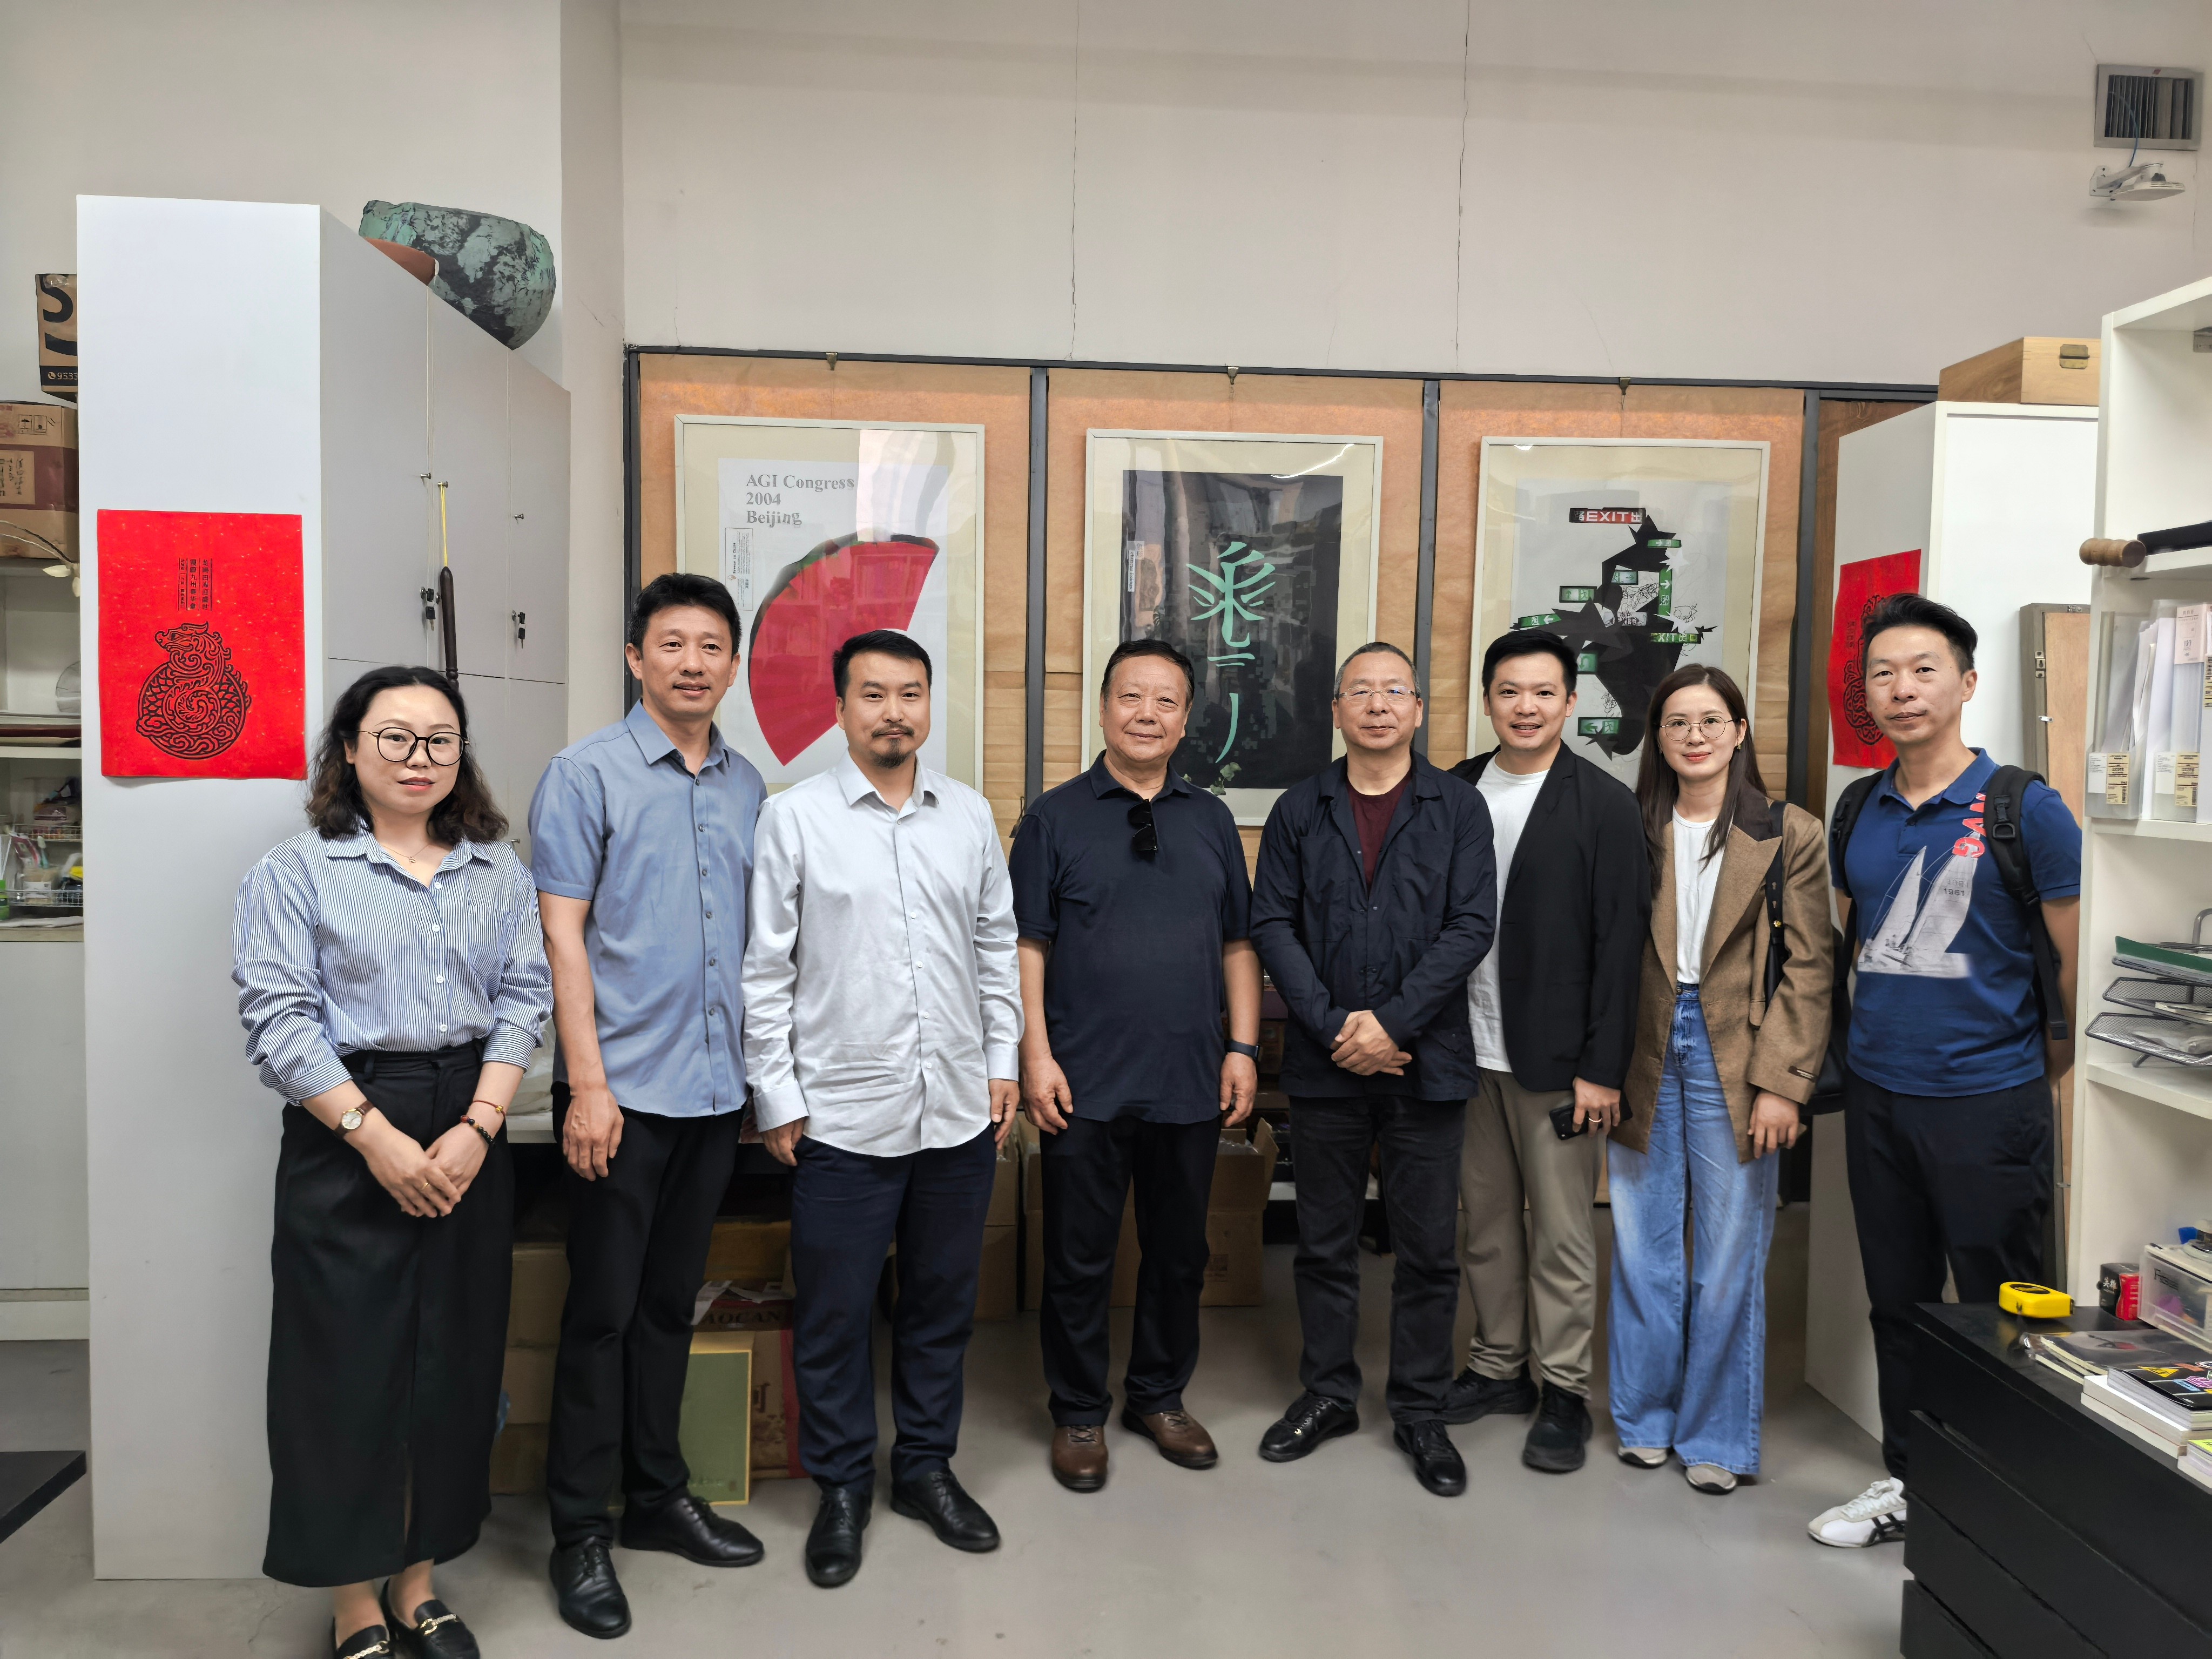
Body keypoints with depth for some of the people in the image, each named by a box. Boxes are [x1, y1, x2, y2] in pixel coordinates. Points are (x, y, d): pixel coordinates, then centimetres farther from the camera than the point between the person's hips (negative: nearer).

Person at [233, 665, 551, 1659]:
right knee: (349, 1366, 2)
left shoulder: (500, 874, 9)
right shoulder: (296, 872, 0)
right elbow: (278, 1017, -8)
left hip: (469, 1139, 3)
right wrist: (377, 1137, -15)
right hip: (343, 1142, -3)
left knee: (452, 1363, 8)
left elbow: (523, 1000, 4)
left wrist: (476, 1128, -9)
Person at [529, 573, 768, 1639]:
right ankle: (581, 1532, 19)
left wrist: (770, 1070, 10)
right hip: (624, 1090, -5)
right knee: (602, 1311, 4)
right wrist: (588, 1086, -14)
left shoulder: (748, 788, 10)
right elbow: (562, 933, -9)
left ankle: (657, 1497, 31)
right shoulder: (586, 774, -5)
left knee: (671, 1303, 16)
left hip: (716, 1089, 5)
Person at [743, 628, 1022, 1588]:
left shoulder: (970, 816, 6)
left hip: (959, 1112, 3)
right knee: (834, 1314, 8)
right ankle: (842, 1489, 27)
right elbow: (766, 969, -3)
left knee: (942, 1302, 15)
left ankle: (926, 1467, 34)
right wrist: (776, 1096, -4)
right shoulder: (795, 817, -4)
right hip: (843, 1116, -3)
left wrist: (1003, 1061, 9)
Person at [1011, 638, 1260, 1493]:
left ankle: (1159, 1398, 34)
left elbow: (1238, 946, 12)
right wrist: (1037, 1054, -11)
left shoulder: (1212, 820, 9)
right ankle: (1078, 1414, 25)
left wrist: (1243, 1048, 4)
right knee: (1079, 1259, 7)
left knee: (1180, 1253, 15)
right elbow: (1027, 946, -3)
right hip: (1086, 1086, -3)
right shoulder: (1055, 817, 0)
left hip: (1191, 1084, 3)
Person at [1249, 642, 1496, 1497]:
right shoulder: (1299, 809, 6)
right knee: (1325, 1242, 12)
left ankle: (1420, 1410, 23)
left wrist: (1393, 1021, -14)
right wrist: (1334, 1025, -10)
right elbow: (1272, 923, 0)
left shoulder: (1458, 807, 2)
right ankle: (1327, 1394, 28)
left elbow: (1472, 925, -6)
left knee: (1427, 1247, 7)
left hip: (1426, 1061, -1)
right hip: (1325, 1063, 1)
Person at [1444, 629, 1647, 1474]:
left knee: (1562, 1231, 4)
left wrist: (1602, 1068, -11)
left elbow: (1620, 944, -8)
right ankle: (1500, 1367, 29)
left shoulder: (1604, 804, -5)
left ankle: (1565, 1391, 18)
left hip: (1554, 1056, -4)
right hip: (1468, 1050, 4)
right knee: (1485, 1222, 14)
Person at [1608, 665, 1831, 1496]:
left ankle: (1717, 1436, 22)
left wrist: (1781, 1083, -9)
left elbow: (1809, 968, -3)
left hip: (1733, 1057, -2)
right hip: (1646, 1054, 3)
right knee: (1642, 1243, 10)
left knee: (1730, 1255, 5)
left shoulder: (1790, 834, -1)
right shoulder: (1635, 831, 6)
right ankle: (1646, 1417, 27)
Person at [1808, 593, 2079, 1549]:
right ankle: (1906, 1480, 30)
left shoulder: (2025, 810, -9)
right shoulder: (1860, 811, 6)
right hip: (1877, 1094, 5)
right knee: (1897, 1301, 15)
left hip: (1986, 1102, -5)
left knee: (1998, 1315, 6)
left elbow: (2079, 961, -5)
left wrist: (2047, 1069, 2)